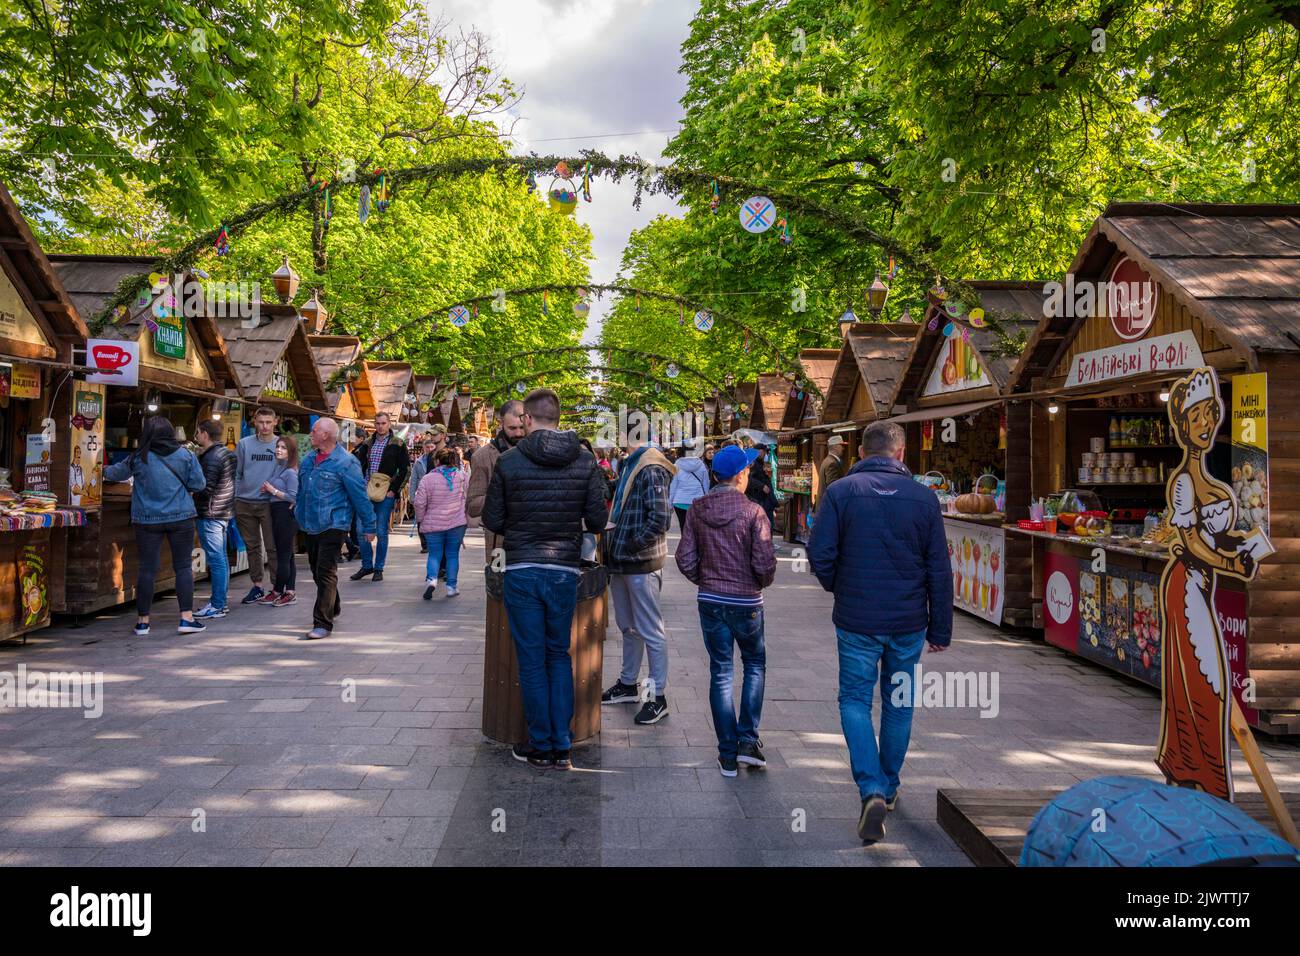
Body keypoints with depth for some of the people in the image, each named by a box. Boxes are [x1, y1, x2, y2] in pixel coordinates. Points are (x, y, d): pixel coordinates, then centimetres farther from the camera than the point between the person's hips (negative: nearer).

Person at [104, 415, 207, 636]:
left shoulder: (138, 458, -2)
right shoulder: (186, 455, -3)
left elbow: (116, 473, 14)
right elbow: (199, 484, -1)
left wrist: (104, 471, 36)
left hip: (148, 520, 0)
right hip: (181, 518, 0)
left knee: (146, 568, 6)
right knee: (183, 566, 5)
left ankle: (142, 621, 13)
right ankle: (187, 618, 2)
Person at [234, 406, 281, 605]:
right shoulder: (244, 444, 4)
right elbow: (236, 473, 7)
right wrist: (234, 498, 2)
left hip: (269, 503, -3)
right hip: (244, 503, 3)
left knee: (272, 547, -4)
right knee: (252, 547, 12)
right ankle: (257, 586, 21)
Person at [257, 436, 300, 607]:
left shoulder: (290, 472, -12)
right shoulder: (278, 468, 14)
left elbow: (293, 497, -16)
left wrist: (273, 490, -11)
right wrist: (267, 489, 0)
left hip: (286, 514, -10)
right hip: (277, 513, 10)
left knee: (283, 554, -4)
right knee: (287, 554, 12)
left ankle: (278, 591, 3)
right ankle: (290, 592, 16)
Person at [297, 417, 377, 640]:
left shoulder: (345, 462, -13)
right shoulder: (309, 460, 10)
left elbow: (360, 496, -12)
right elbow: (302, 491, 21)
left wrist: (368, 527, -10)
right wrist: (300, 516, 22)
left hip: (333, 526, -8)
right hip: (311, 526, 8)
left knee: (326, 573, -9)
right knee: (317, 571, 18)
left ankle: (323, 624, -6)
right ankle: (332, 608, 39)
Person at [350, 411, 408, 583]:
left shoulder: (397, 445, -1)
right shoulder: (367, 444, 11)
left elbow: (404, 469, -4)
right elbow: (359, 465, 14)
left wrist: (394, 490, -11)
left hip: (385, 494, -4)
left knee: (381, 532, 1)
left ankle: (379, 568, 11)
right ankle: (367, 565, 17)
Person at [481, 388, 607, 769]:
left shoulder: (508, 460, -7)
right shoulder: (585, 461, -3)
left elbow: (492, 521, -3)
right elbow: (597, 521, -2)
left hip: (521, 571, -2)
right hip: (566, 571, 2)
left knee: (532, 661, 9)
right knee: (560, 656, 15)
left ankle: (541, 746, 18)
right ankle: (562, 747, 17)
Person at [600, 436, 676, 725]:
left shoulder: (651, 470, -17)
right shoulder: (629, 466, 12)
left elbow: (661, 518, -24)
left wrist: (634, 545, -16)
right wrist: (614, 544, 10)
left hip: (641, 563, -9)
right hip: (621, 561, 9)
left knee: (650, 631, 0)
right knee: (628, 627, 20)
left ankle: (658, 696, 10)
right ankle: (628, 684, 34)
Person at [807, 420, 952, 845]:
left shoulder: (841, 491, -8)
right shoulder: (923, 497, -1)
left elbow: (819, 554, -11)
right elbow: (940, 571, 1)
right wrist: (941, 629, 9)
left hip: (856, 620, -2)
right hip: (909, 622, 2)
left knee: (855, 700, 9)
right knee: (898, 703, 18)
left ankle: (872, 791, -6)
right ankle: (889, 786, 33)